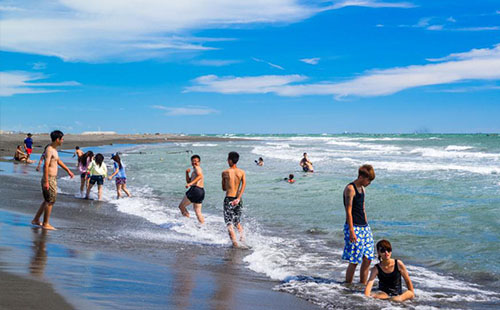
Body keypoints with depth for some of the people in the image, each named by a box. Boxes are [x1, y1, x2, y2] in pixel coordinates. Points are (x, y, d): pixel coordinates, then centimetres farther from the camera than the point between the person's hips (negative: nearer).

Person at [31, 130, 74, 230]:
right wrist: (46, 182, -28)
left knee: (47, 201, 17)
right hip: (49, 179, -10)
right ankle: (45, 224, 6)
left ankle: (36, 220, 25)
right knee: (50, 201, -2)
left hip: (53, 178, 10)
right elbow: (46, 165, -24)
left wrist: (68, 170, 36)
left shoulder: (54, 149, 13)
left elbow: (58, 161, 30)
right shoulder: (49, 150, -17)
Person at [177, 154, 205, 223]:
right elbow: (188, 181, 28)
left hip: (195, 189, -9)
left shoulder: (197, 168, -2)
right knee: (198, 212, 12)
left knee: (181, 206, 2)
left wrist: (190, 183, -31)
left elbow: (200, 176, -24)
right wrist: (187, 173, 14)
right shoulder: (194, 172, 27)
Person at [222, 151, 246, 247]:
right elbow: (244, 184, -12)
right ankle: (242, 238, 5)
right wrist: (238, 198, -17)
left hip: (229, 199, -4)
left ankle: (235, 243, -11)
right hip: (238, 200, 4)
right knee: (237, 222, 22)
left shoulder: (225, 172, -2)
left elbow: (223, 188, 7)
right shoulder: (242, 172, 3)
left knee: (229, 224, 0)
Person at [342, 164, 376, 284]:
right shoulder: (350, 189, -12)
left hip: (364, 227, 8)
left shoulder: (362, 188, 15)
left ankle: (363, 285, 17)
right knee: (354, 261, -5)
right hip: (354, 228, -8)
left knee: (367, 259, 7)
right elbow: (348, 211, -16)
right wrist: (351, 231, -20)